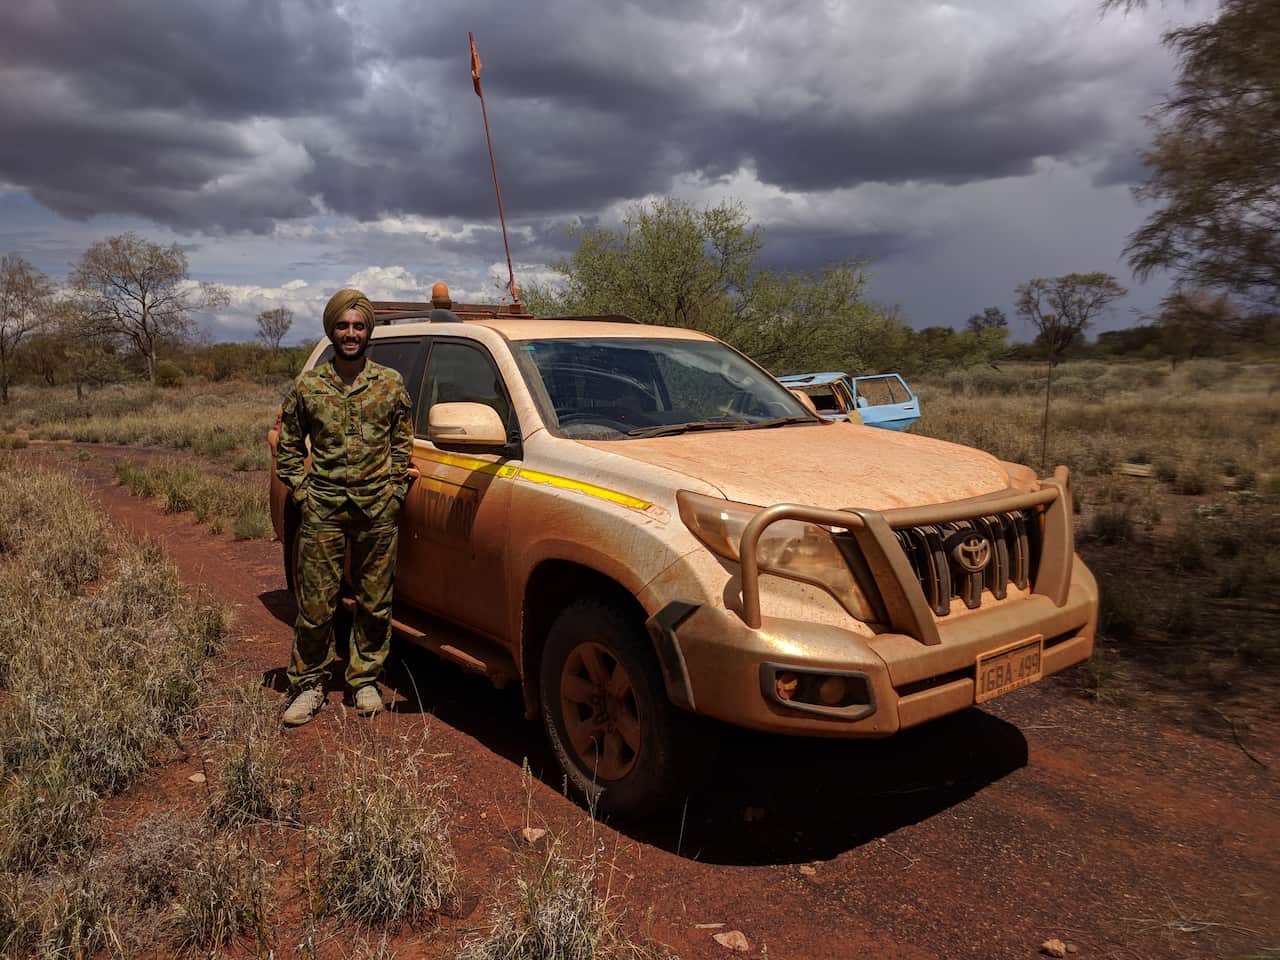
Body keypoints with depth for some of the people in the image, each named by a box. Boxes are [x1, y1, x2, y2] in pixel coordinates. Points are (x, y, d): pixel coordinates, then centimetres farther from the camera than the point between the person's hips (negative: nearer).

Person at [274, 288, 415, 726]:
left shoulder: (391, 383, 4)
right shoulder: (307, 386, 3)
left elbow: (402, 443, 11)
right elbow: (287, 448, 11)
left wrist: (396, 491, 3)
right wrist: (302, 492, 1)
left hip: (378, 510, 1)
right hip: (323, 509, 0)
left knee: (374, 603, 8)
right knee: (315, 605, 2)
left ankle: (365, 680, 23)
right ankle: (308, 685, 18)